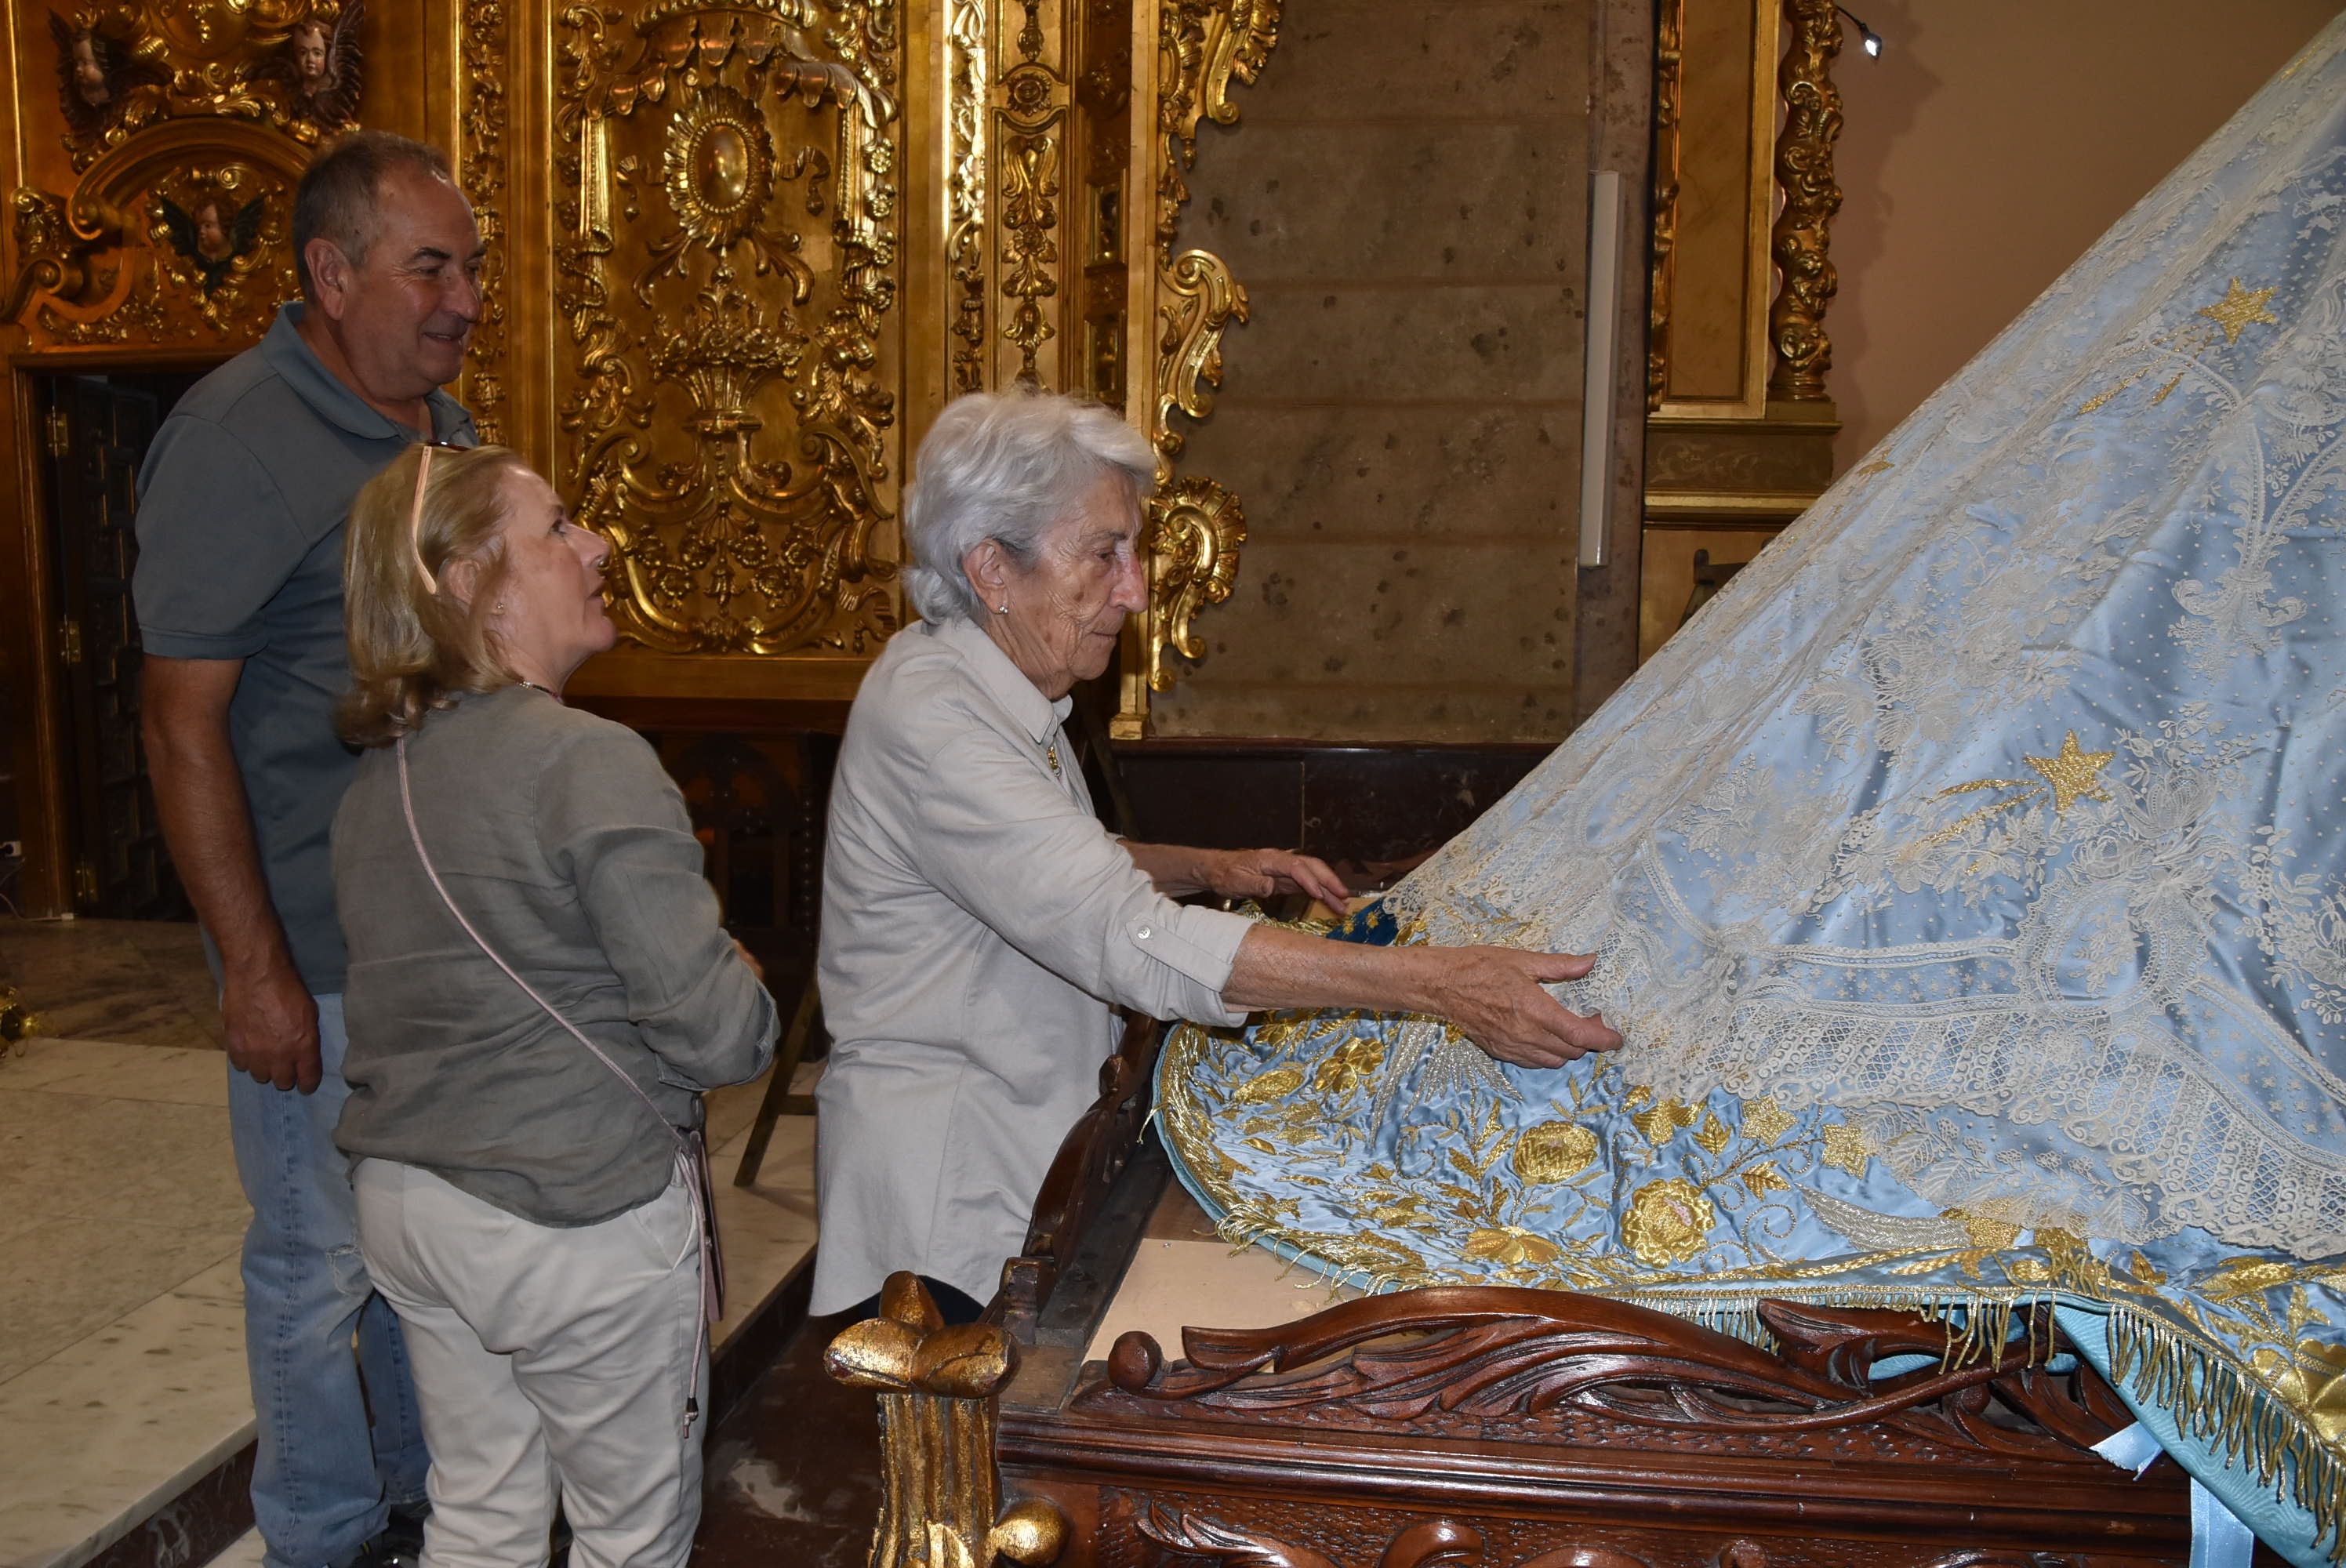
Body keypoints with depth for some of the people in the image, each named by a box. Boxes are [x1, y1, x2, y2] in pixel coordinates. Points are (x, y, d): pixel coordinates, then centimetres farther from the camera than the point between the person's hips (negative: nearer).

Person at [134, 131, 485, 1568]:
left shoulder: (446, 429, 7)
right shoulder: (236, 438, -16)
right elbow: (184, 720, -17)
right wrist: (257, 971, -18)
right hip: (320, 946, -7)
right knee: (321, 1263, 9)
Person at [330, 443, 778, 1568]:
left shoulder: (379, 772, 4)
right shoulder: (590, 765, -21)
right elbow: (716, 1032, -23)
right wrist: (750, 997, -1)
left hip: (404, 1207, 8)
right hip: (579, 1223, -7)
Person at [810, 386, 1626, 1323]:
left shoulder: (1004, 694, 7)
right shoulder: (929, 717, -25)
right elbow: (1130, 943, -35)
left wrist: (1207, 870, 4)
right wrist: (1436, 983, -39)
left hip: (1026, 1127, 9)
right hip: (948, 1199, -9)